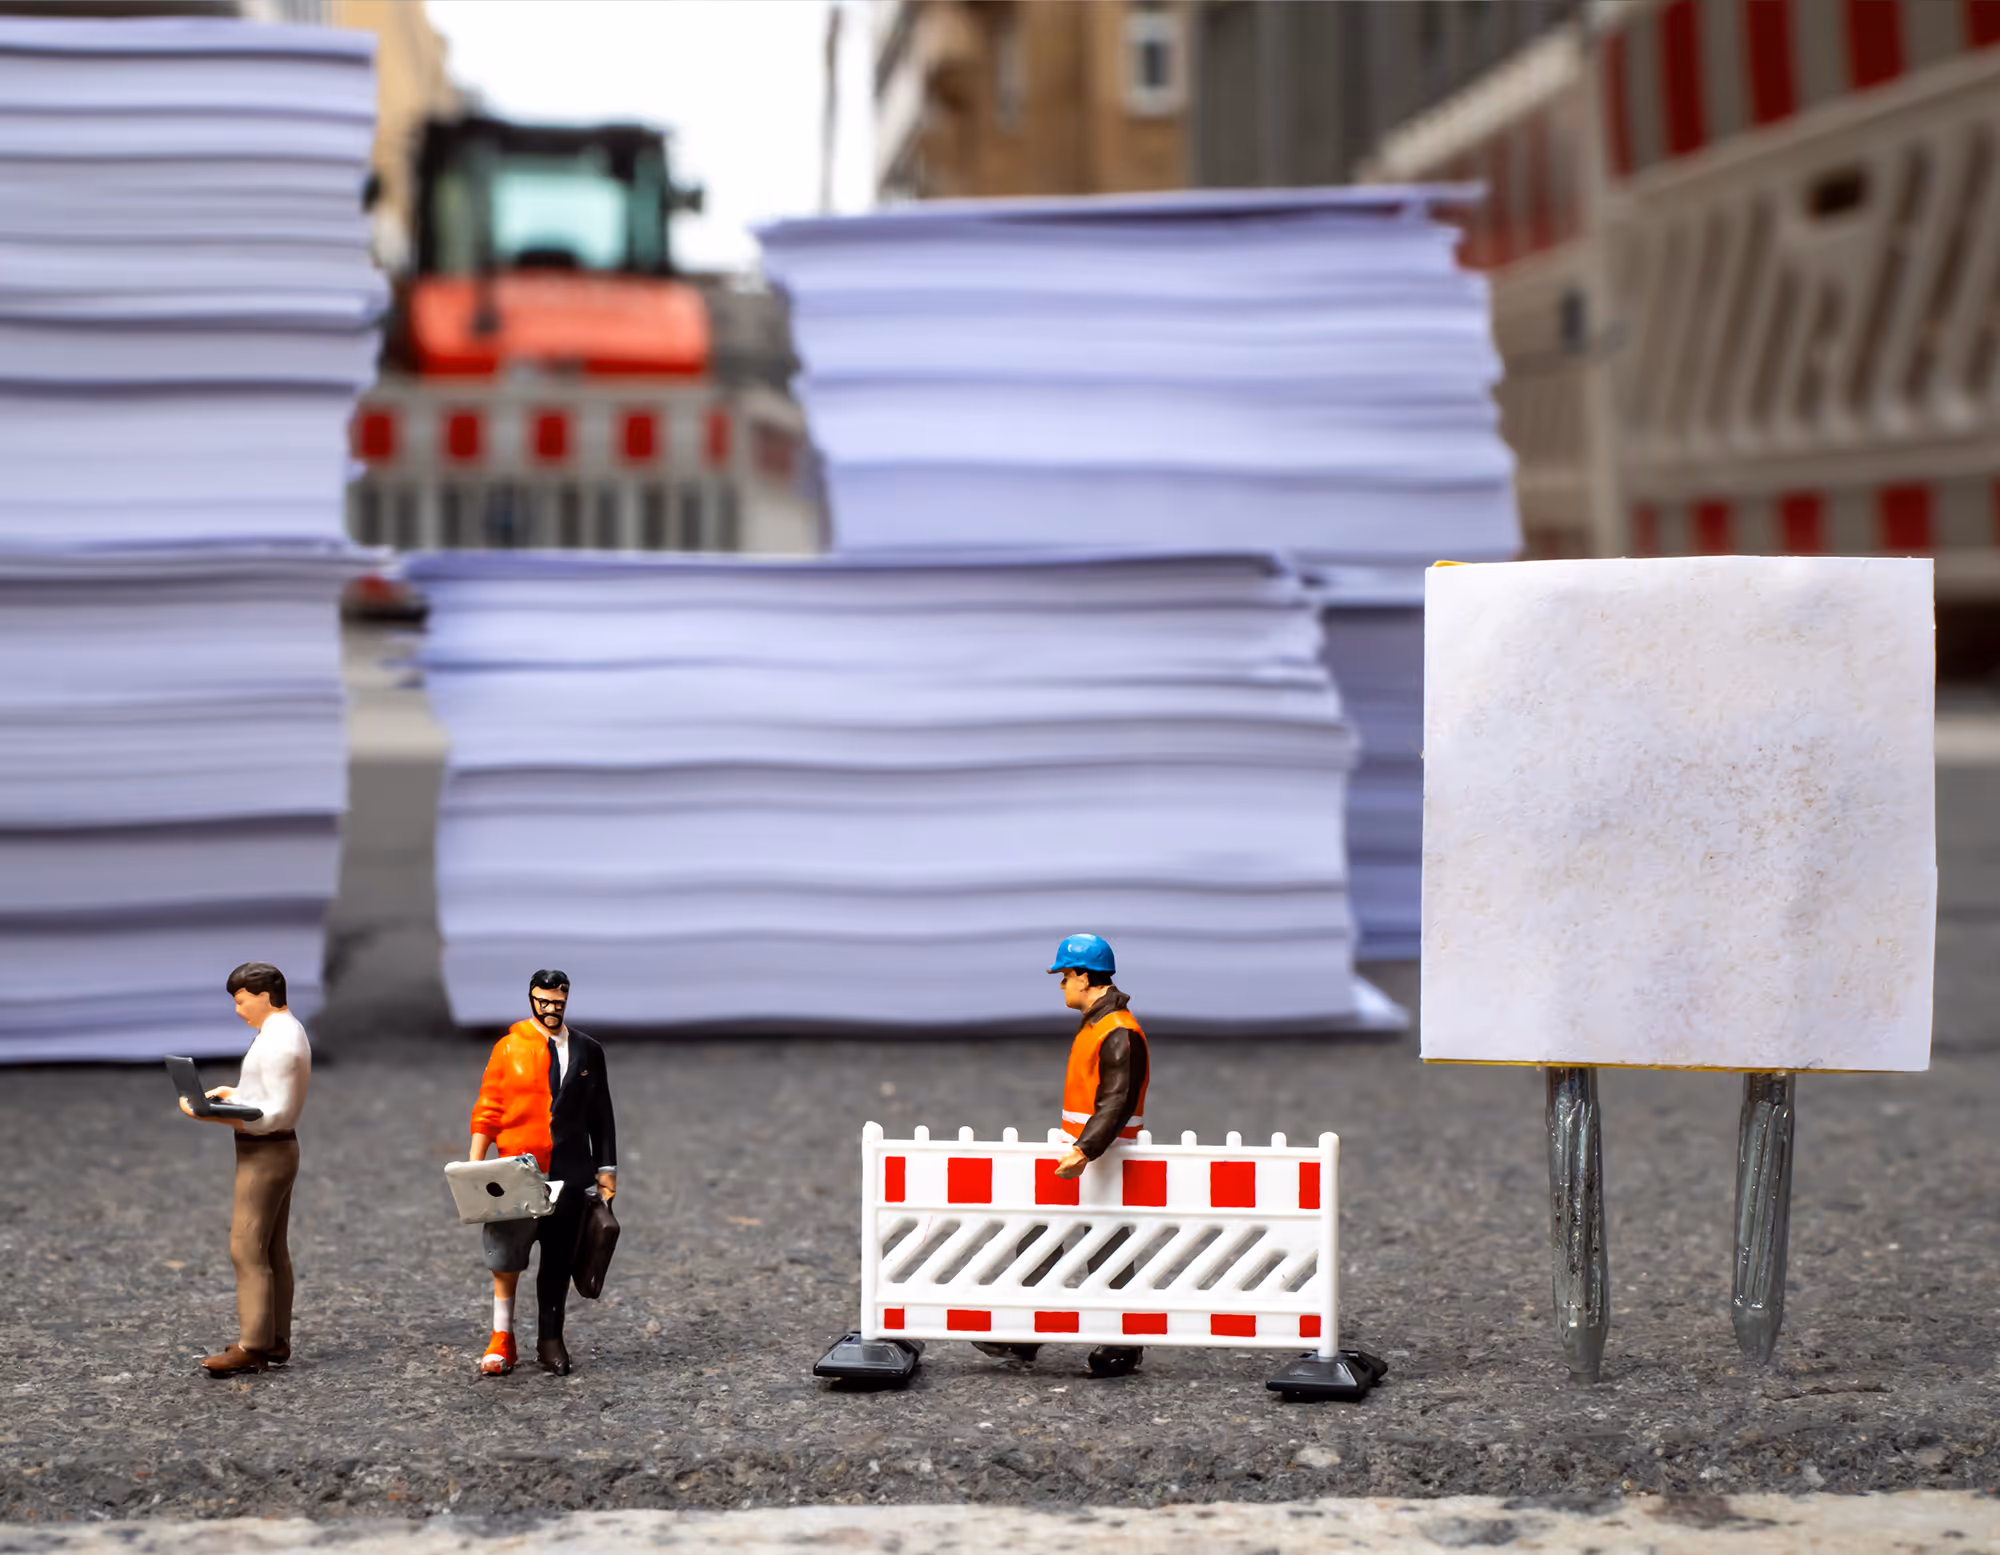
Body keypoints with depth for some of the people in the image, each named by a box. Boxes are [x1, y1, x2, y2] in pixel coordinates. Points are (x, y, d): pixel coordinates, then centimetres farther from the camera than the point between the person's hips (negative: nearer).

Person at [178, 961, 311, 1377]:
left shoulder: (277, 1042, -19)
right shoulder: (287, 1031, 14)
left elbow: (277, 1114, -23)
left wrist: (216, 1117, -27)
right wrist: (234, 1093, 10)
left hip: (264, 1152, -11)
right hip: (276, 1150, 11)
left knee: (247, 1249, -10)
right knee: (273, 1251, 11)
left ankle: (252, 1346, -12)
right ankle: (276, 1342, 14)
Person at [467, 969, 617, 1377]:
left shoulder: (588, 1050, 9)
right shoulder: (509, 1047, 2)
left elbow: (600, 1114, 12)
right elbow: (487, 1109, 1)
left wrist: (606, 1168, 8)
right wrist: (474, 1166, -8)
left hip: (569, 1173, 2)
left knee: (559, 1260, 6)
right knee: (506, 1257, -5)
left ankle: (550, 1340, 16)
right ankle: (502, 1341, 4)